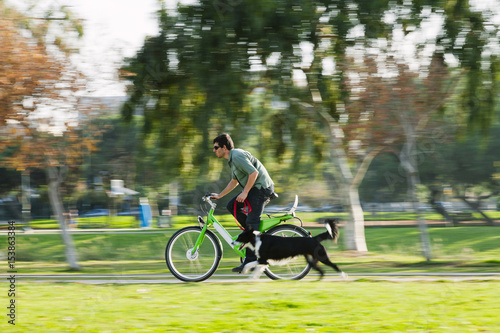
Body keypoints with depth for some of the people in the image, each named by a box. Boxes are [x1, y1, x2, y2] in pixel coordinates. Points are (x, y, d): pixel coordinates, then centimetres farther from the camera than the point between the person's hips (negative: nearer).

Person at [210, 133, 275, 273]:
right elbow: (234, 181, 29)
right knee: (232, 205, 7)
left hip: (261, 187, -10)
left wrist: (244, 193, -22)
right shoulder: (232, 158, 17)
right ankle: (257, 232, 9)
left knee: (251, 223, -11)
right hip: (254, 188, 10)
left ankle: (250, 260, -11)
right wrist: (219, 195, 28)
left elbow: (254, 173, -24)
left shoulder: (237, 156, -16)